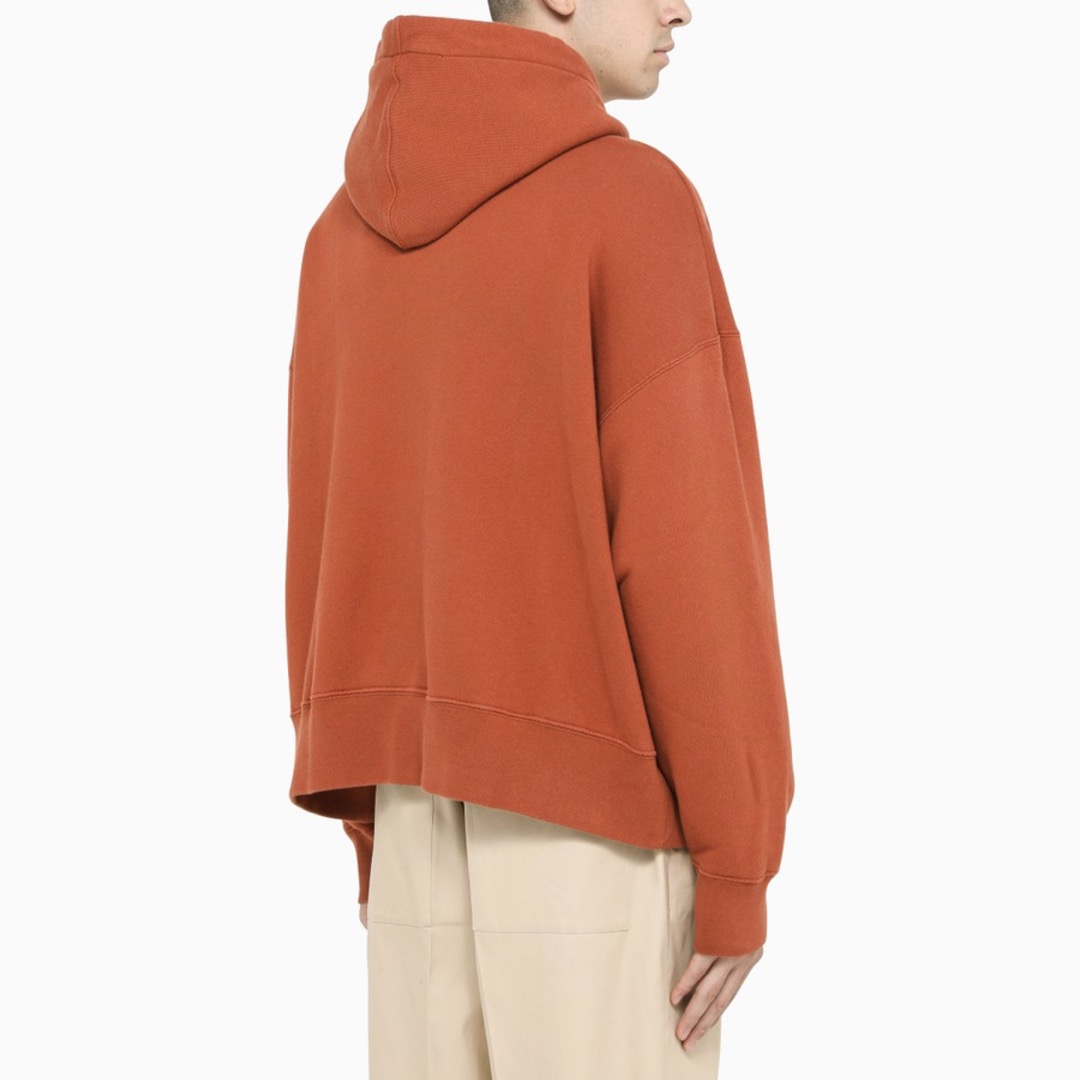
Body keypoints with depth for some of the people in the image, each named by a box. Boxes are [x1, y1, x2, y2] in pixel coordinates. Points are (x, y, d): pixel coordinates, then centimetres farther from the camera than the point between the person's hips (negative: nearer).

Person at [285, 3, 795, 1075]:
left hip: (431, 812, 7)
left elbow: (330, 544, 11)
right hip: (601, 822, -6)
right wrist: (737, 872, -12)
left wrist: (376, 831, 18)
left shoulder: (351, 231, 9)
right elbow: (682, 547, -18)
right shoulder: (634, 200, -13)